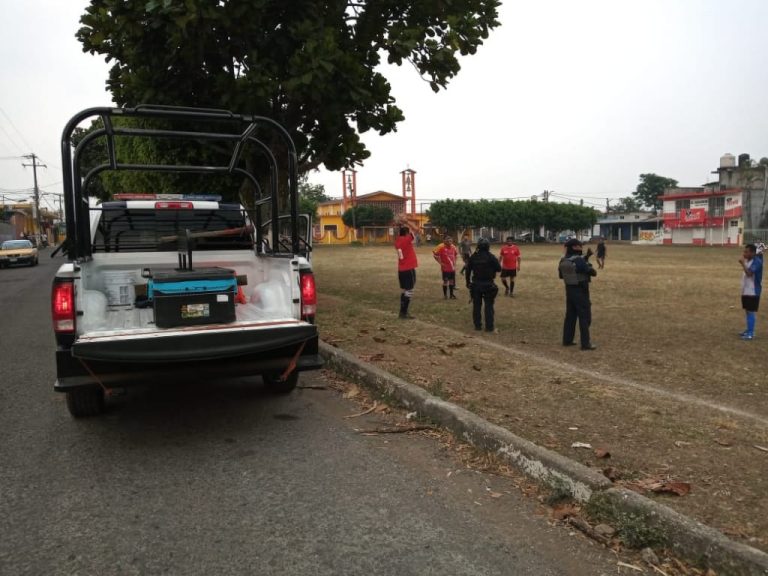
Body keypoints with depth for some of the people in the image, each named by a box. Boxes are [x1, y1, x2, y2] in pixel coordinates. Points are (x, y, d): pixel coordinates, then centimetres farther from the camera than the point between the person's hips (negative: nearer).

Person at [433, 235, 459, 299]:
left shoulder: (453, 247, 3)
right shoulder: (441, 247, -14)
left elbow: (456, 254, 22)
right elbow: (434, 254, -14)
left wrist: (454, 261, 11)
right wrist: (440, 262, -14)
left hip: (452, 267, 5)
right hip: (445, 268, -5)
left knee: (451, 280, 13)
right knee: (445, 281, 4)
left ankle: (451, 294, 24)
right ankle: (445, 295, 16)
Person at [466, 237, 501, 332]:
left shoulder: (473, 257, 1)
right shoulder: (491, 257, -10)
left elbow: (468, 270, 6)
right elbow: (499, 269, -6)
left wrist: (468, 282, 16)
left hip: (476, 284, 3)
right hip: (488, 284, -3)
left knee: (476, 305, 11)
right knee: (489, 306, 3)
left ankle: (477, 325, 15)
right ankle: (489, 326, 2)